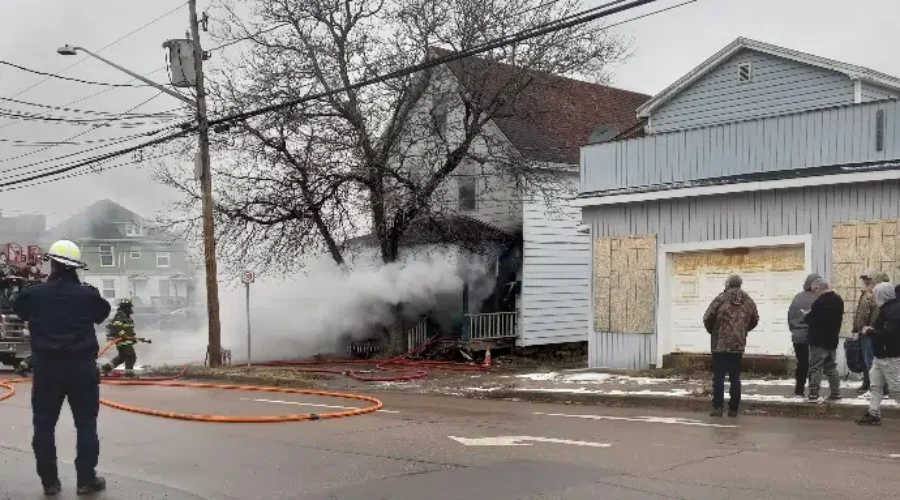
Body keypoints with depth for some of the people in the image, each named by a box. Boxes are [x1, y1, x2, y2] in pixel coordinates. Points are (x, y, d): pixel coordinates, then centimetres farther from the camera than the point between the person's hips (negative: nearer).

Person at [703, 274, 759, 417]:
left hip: (719, 344, -3)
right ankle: (733, 409, 9)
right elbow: (755, 320, 13)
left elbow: (707, 318, -8)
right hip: (738, 345, 3)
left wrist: (712, 331, 11)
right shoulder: (749, 301, 4)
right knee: (735, 377, 9)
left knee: (718, 377, 2)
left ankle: (717, 407, -2)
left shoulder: (720, 299, -8)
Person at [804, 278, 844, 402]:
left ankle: (814, 394, -6)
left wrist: (807, 315, 4)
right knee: (831, 368, 15)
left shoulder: (819, 302, -21)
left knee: (815, 368, -4)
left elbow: (810, 320, -16)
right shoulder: (838, 300, 8)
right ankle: (836, 393, 17)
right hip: (832, 340, 8)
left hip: (819, 341, -8)